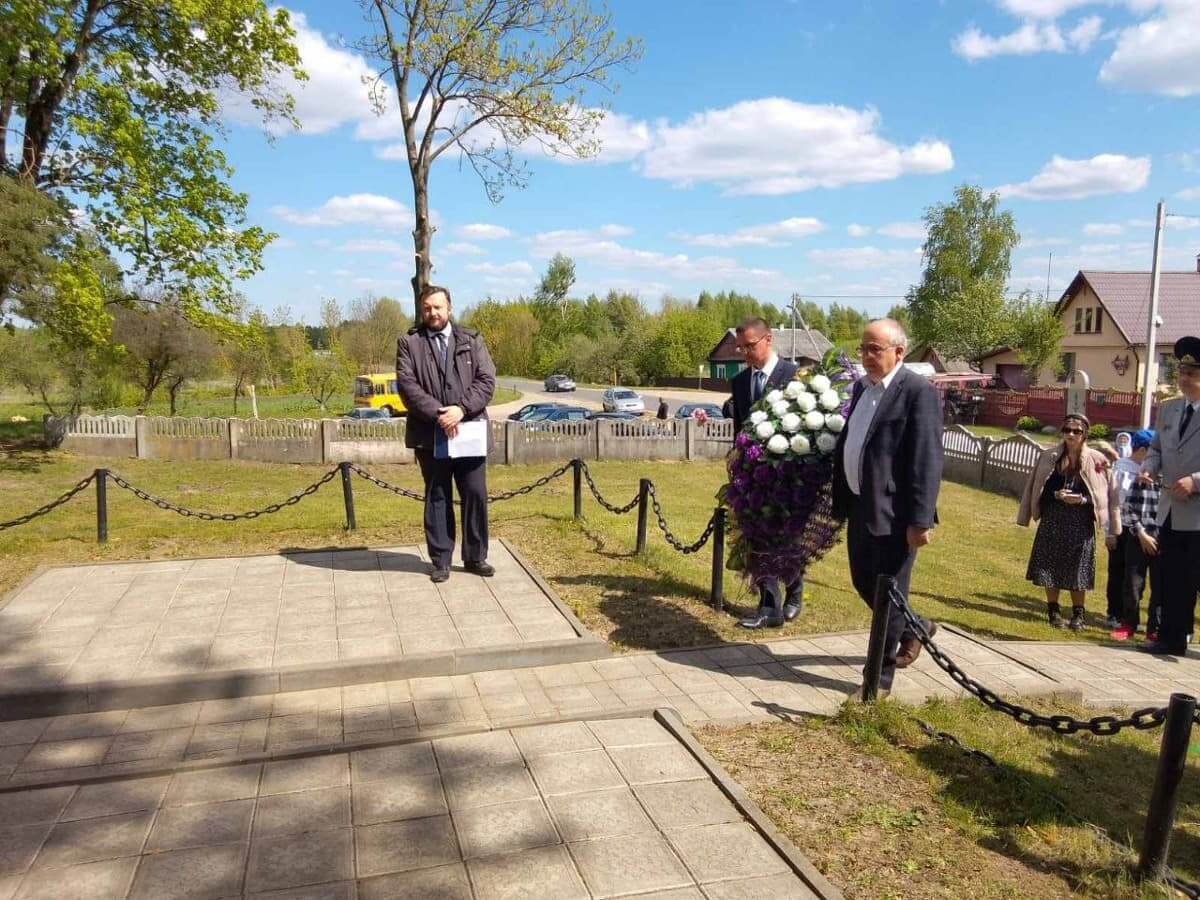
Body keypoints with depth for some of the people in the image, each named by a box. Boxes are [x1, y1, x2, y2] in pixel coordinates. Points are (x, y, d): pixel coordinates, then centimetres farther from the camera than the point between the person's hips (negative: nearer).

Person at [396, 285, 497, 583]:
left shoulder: (471, 339, 8)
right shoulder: (409, 342, 4)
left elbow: (487, 379, 0)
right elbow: (407, 385, -6)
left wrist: (461, 409, -15)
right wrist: (438, 414, -17)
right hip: (430, 434, -1)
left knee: (476, 494, 4)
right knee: (437, 498, 6)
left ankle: (475, 557, 17)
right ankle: (441, 561, 14)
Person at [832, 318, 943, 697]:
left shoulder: (919, 392, -13)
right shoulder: (861, 387, 12)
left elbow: (927, 461, -18)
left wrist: (920, 520, -21)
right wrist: (841, 501, 16)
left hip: (893, 512, -8)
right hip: (860, 507, 8)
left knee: (887, 593, 2)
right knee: (863, 584, 19)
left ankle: (881, 676, 15)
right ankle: (913, 628, 44)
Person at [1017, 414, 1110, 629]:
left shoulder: (1095, 460, -2)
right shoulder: (1050, 457, 2)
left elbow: (1101, 494, 1)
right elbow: (1039, 488, 6)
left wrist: (1082, 500, -14)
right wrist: (1056, 495, -11)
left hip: (1080, 524, -1)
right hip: (1052, 521, 2)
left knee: (1077, 570, 3)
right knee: (1051, 567, 5)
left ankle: (1078, 614, 17)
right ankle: (1053, 610, 19)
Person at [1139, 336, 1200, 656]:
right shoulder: (1167, 409, 11)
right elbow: (1156, 447, 17)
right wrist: (1148, 467, -2)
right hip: (1170, 512, 6)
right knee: (1173, 582, 14)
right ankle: (1171, 639, 24)